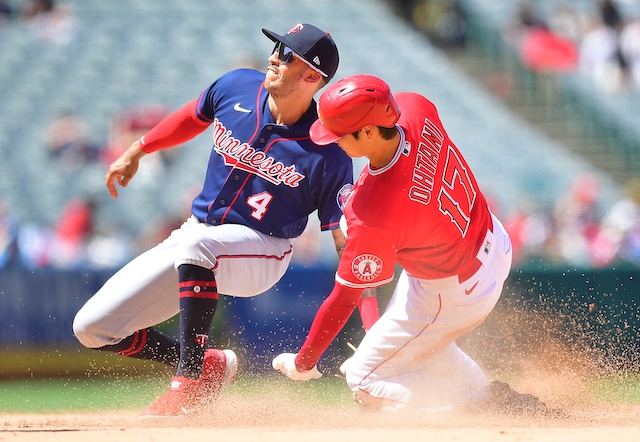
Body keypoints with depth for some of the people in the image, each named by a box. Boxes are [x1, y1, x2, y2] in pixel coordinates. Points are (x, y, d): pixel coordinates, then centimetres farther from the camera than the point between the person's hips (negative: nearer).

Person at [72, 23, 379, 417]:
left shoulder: (328, 155, -21)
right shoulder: (237, 87, -8)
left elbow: (347, 238, -20)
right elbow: (194, 117, 15)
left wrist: (372, 319, -28)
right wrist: (137, 151, 23)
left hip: (263, 252, -6)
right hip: (196, 232, 6)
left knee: (196, 244, -43)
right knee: (93, 327, -3)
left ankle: (189, 382, -34)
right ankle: (210, 364, 13)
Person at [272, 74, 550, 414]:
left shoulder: (372, 213, -38)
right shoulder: (418, 110, -21)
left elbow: (343, 299, -26)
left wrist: (303, 363, -12)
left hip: (455, 294, -8)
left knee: (364, 381, 6)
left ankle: (487, 403, 4)